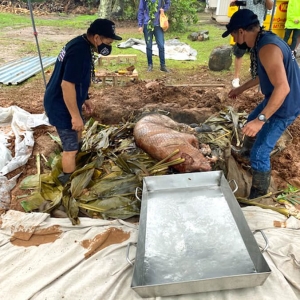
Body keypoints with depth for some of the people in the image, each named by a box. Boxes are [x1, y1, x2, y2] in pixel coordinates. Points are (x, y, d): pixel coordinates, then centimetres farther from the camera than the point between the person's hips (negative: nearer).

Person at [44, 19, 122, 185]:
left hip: (65, 101, 11)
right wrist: (75, 115, -25)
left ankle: (74, 164, 54)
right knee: (71, 147, 1)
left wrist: (84, 98, 21)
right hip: (61, 105, -11)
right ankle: (69, 181, 22)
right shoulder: (80, 51, -27)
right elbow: (67, 85, -30)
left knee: (78, 131, 30)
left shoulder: (81, 43, 5)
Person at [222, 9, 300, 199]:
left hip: (284, 106, -10)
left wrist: (260, 119, -38)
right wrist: (242, 88, 26)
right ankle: (247, 151, 59)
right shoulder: (263, 41, 4)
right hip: (275, 99, 10)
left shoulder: (267, 48, -29)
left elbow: (283, 87, -36)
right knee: (251, 122, 31)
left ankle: (259, 194, 14)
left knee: (260, 153, -6)